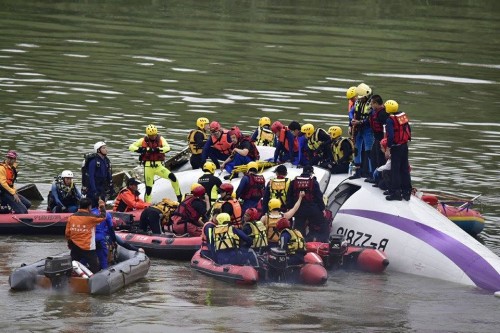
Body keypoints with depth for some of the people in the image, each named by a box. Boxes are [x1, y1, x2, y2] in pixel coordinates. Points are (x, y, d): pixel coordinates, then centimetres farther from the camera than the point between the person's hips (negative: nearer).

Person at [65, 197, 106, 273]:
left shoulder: (71, 217, 1)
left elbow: (67, 233, 6)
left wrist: (70, 243, 21)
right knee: (95, 267, -2)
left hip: (75, 247, 5)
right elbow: (103, 217, 2)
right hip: (87, 248, -5)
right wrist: (102, 205, 17)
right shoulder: (91, 217, -13)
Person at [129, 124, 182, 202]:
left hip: (158, 166, 0)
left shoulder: (160, 139, 0)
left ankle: (179, 196, -3)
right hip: (148, 166, 0)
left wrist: (158, 149, -32)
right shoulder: (143, 141, 2)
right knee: (148, 187, 2)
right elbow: (131, 147, -1)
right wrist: (138, 149, -22)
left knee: (172, 177, -17)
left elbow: (167, 148, -15)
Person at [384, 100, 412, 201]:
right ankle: (407, 191, 18)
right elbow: (408, 130, 12)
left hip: (396, 147, -7)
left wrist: (388, 146, -13)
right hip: (405, 146, 7)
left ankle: (396, 192, 0)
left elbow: (390, 136, -23)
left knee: (395, 170, -1)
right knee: (405, 169, 13)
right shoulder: (403, 116, 5)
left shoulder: (390, 120, -18)